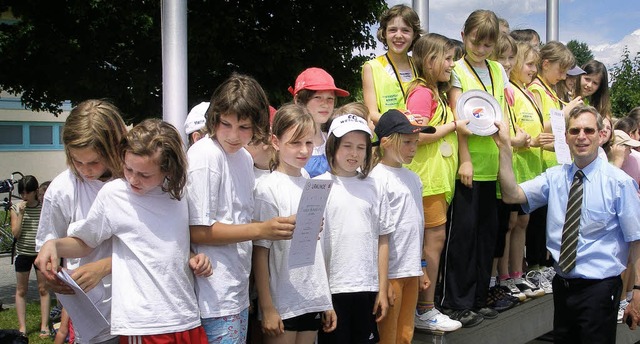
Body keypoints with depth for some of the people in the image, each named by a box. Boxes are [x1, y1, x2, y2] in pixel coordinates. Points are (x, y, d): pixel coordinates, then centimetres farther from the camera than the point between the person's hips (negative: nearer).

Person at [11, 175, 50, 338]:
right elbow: (15, 233, -7)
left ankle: (44, 325, 10)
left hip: (41, 252, -1)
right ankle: (22, 327, 13)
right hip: (23, 253, 1)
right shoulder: (16, 208, -1)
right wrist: (21, 214, -16)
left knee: (43, 289, 3)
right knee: (21, 290, 6)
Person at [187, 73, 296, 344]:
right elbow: (197, 231, -17)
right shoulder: (205, 155, -13)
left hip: (239, 292, 8)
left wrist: (290, 228, 0)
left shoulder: (245, 158, 11)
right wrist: (261, 230, -23)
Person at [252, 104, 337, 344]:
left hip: (313, 301, 6)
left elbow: (316, 248, 11)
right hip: (282, 304, -5)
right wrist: (266, 308, -13)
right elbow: (260, 252, -11)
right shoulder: (268, 189, -11)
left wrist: (326, 302, 11)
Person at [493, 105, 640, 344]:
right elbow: (512, 195, -8)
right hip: (562, 285, 4)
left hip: (599, 288, -4)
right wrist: (504, 147, -16)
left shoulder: (619, 182, -7)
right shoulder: (555, 177, 4)